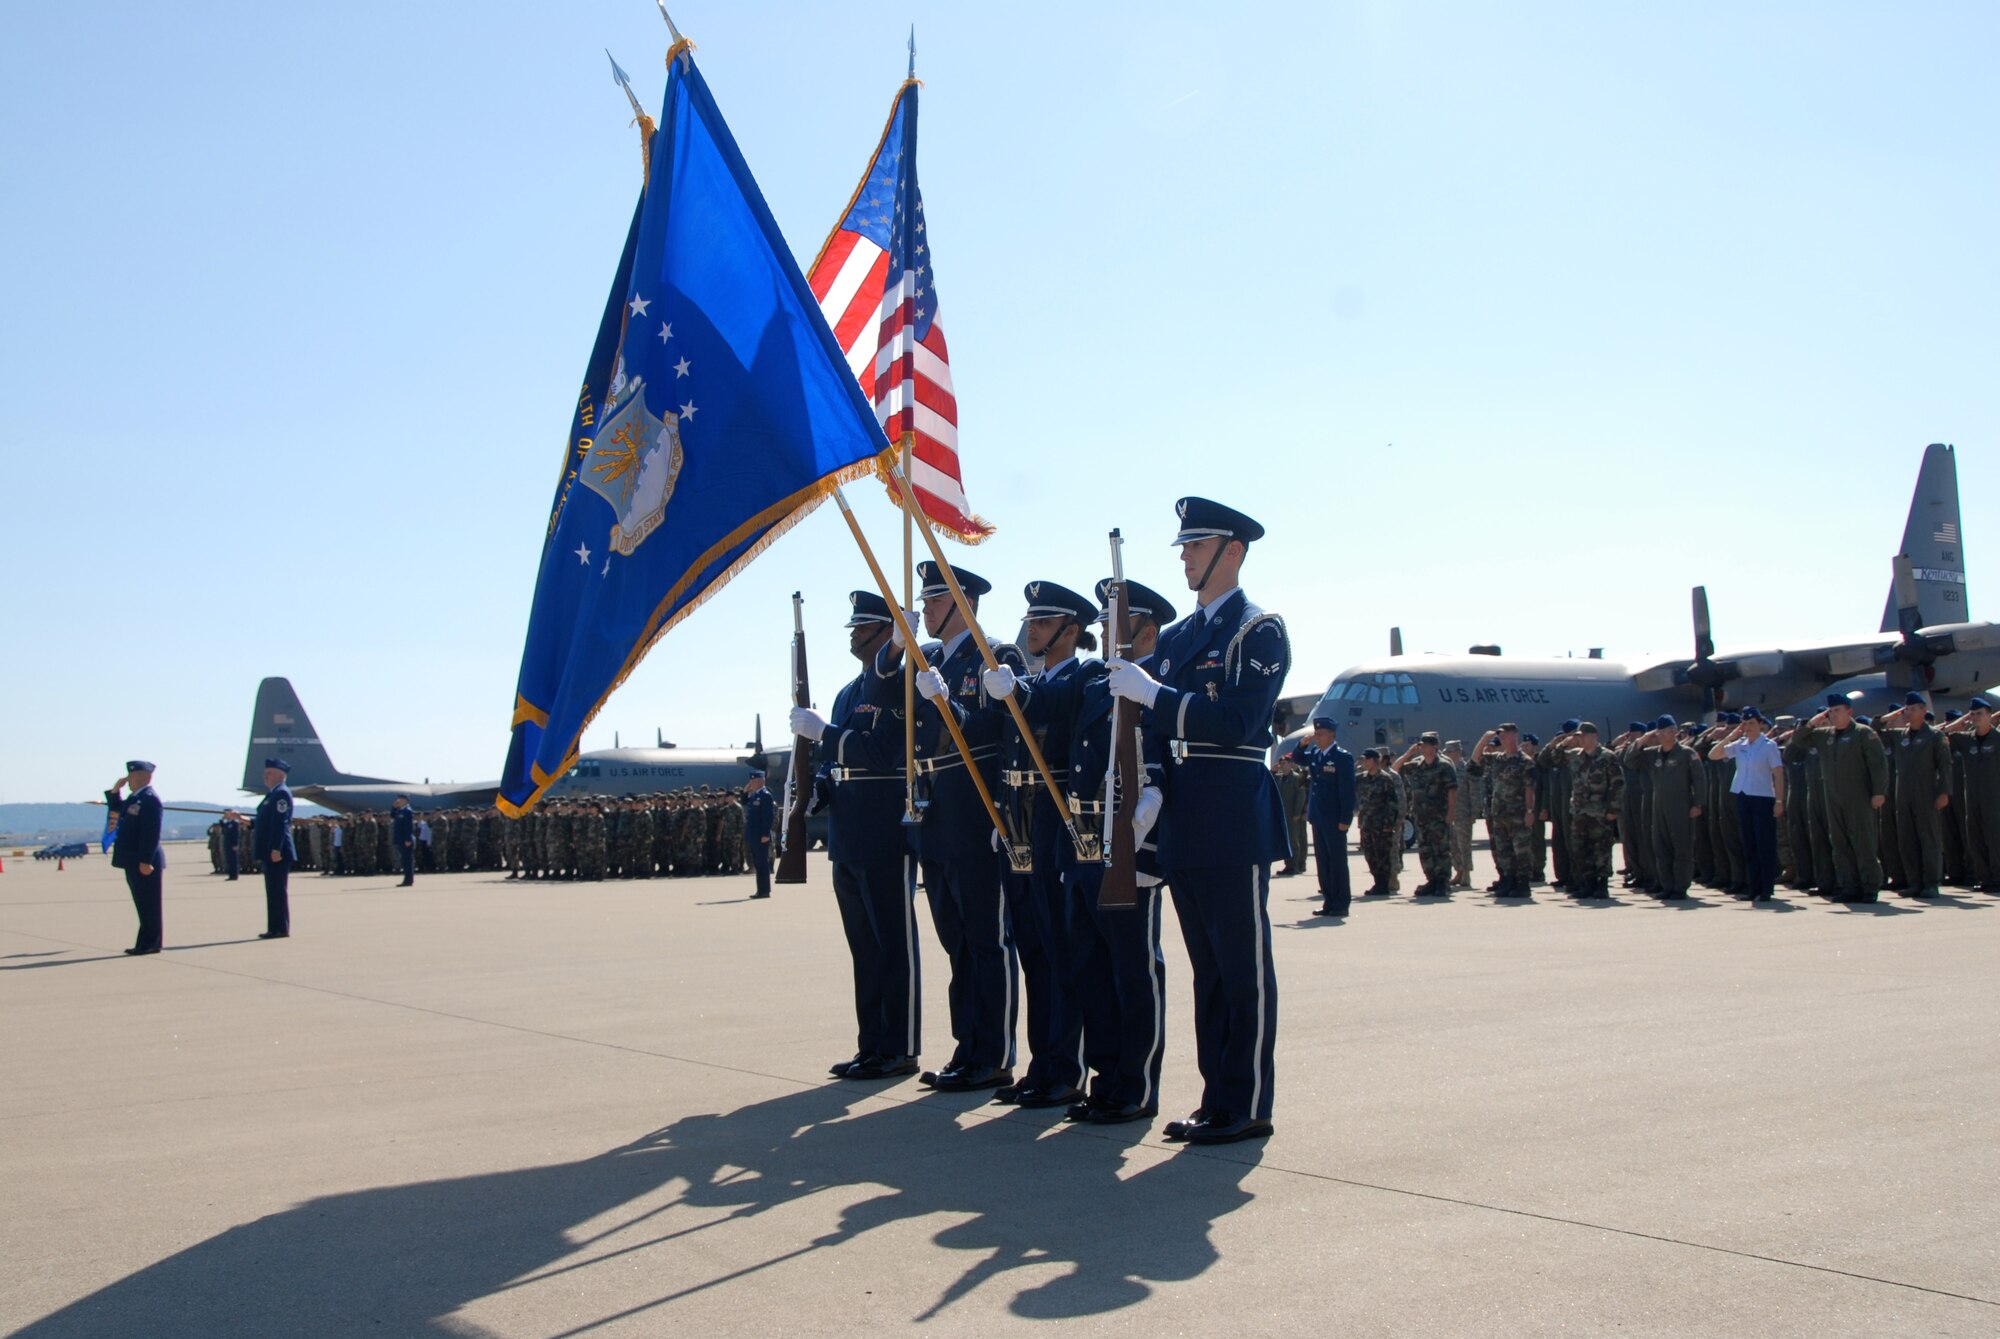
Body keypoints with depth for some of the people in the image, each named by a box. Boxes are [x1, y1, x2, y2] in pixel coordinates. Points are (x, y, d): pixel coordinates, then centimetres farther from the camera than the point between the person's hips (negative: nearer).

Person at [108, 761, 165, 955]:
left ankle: (150, 943, 1)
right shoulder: (136, 797, 16)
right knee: (143, 905, 13)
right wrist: (114, 790, 14)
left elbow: (151, 833, -22)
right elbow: (116, 808, 32)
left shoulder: (150, 799, -16)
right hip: (134, 862, 10)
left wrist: (146, 861, -25)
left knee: (148, 906, -4)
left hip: (144, 862, -10)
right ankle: (146, 943, 19)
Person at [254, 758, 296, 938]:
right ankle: (274, 928, 16)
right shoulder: (273, 793, 19)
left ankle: (281, 929, -5)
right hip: (270, 851, 10)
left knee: (278, 891, -7)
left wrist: (276, 849, -24)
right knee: (273, 891, 12)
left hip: (277, 852, -10)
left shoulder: (281, 793, -12)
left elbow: (280, 823, -20)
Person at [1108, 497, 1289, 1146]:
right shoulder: (1177, 636, 18)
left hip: (1233, 820, -8)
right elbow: (1159, 724, 18)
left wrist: (1153, 693, -18)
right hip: (1183, 820, 8)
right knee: (1207, 968, 12)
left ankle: (1248, 1107, 6)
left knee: (1244, 967, -1)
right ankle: (1217, 1097, 19)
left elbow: (1238, 720, -17)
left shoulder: (1259, 628, -5)